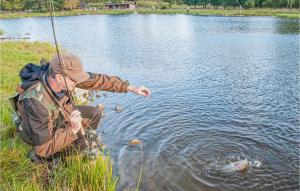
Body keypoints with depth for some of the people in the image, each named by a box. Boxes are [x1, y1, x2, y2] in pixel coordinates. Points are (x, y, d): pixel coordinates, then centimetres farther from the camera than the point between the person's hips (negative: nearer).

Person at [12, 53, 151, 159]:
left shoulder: (62, 74, -25)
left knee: (94, 114, 3)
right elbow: (44, 148, -36)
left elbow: (96, 80, -18)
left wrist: (130, 88, -17)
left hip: (59, 115, 6)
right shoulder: (36, 103, -42)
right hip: (41, 135, -6)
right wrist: (72, 130, -44)